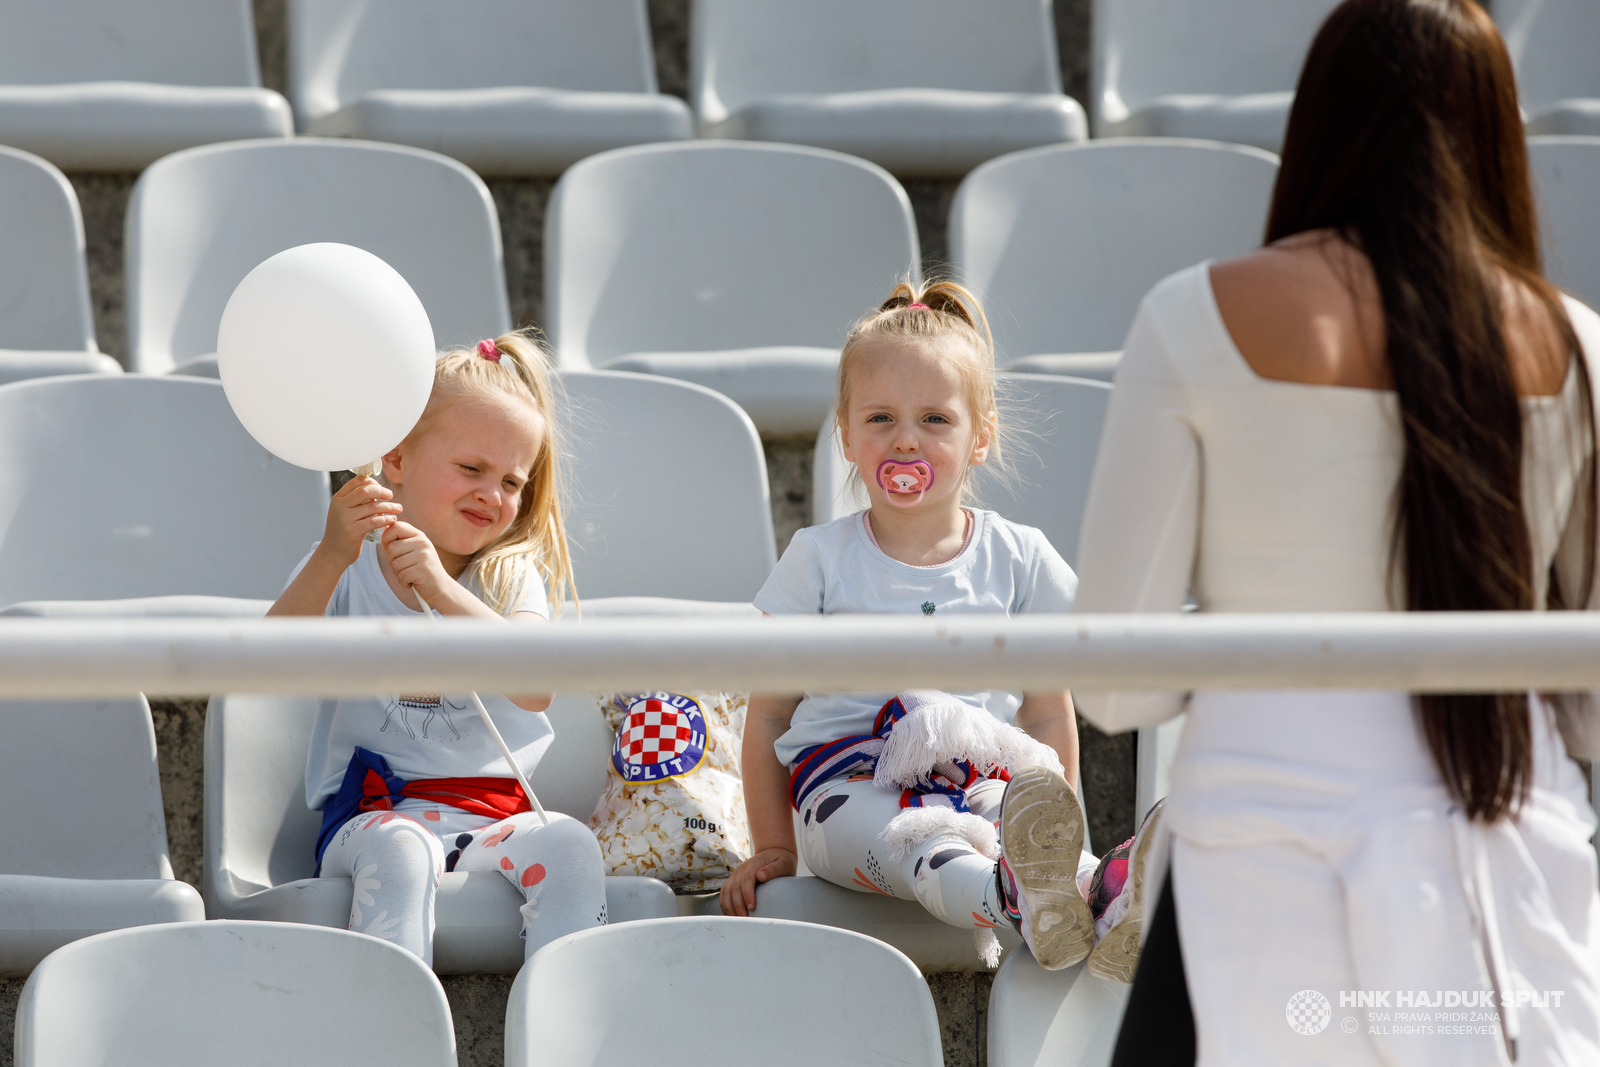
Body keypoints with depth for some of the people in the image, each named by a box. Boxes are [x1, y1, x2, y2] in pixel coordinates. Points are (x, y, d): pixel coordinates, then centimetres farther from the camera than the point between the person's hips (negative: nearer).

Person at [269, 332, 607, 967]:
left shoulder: (512, 578, 10)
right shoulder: (343, 573, 6)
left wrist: (440, 590, -25)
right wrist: (332, 557, -26)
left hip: (489, 818, 2)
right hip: (372, 816, -2)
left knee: (568, 843, -28)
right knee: (398, 848, -35)